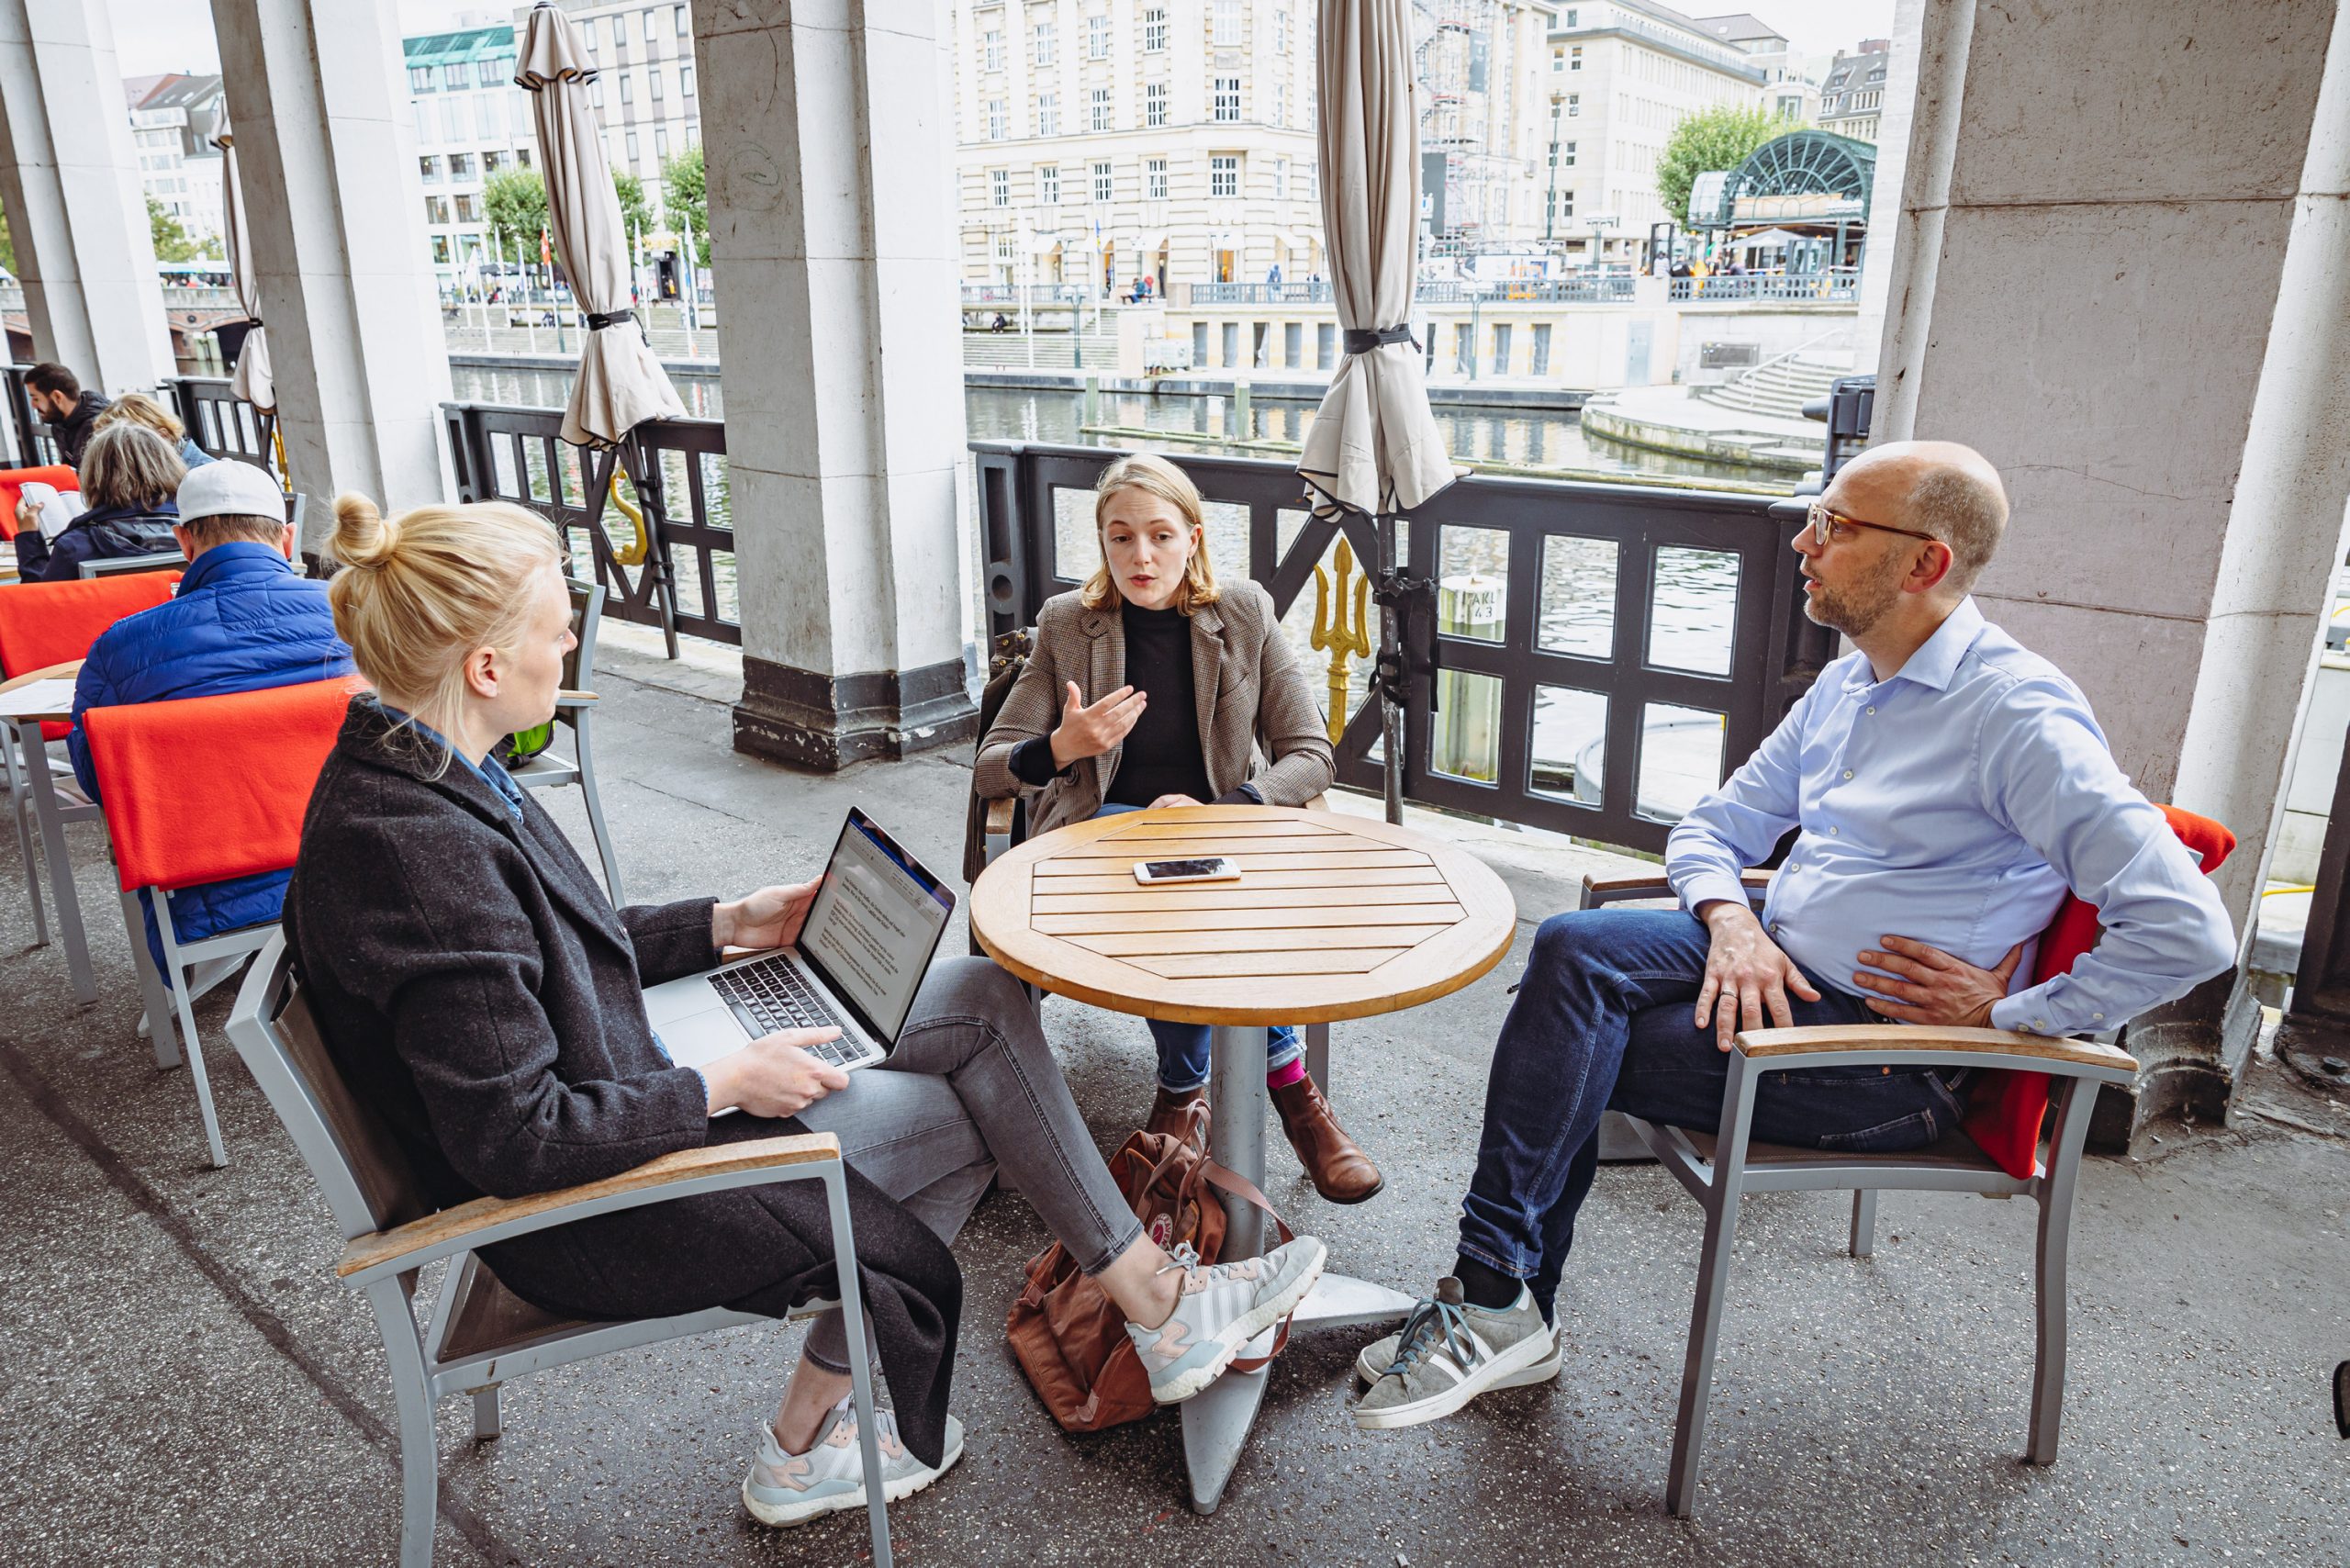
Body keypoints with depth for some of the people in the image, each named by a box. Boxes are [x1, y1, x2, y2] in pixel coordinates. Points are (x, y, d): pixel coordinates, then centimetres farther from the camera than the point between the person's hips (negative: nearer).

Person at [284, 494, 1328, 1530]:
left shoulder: (410, 771, 1)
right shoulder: (423, 854, -30)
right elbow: (515, 1140, -27)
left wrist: (729, 925, 9)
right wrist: (725, 1088, -18)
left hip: (613, 1088, 9)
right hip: (589, 1215, -9)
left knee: (980, 997, 2)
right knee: (983, 1108, -4)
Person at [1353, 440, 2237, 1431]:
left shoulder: (2020, 717, -16)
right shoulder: (1846, 684, 11)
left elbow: (2188, 932, -21)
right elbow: (1711, 829, 15)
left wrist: (2009, 1015, -13)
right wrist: (1730, 922, -7)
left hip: (1889, 1053, -7)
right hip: (1772, 968, 7)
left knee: (1566, 1047, -20)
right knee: (1572, 949, -18)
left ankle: (1498, 1308, -2)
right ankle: (1505, 1309, -12)